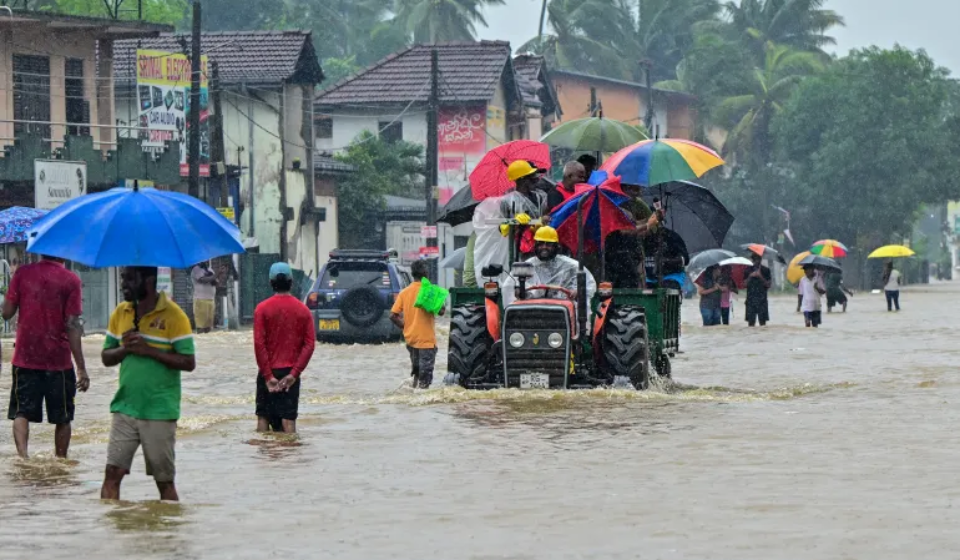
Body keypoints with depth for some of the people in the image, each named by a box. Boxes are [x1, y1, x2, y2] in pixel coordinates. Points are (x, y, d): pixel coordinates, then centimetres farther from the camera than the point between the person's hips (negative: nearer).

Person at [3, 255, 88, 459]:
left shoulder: (23, 273, -3)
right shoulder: (70, 280, -8)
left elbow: (7, 313, 0)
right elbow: (72, 327, -12)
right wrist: (81, 368, -10)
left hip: (25, 358, 1)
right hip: (58, 360, -1)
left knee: (22, 412, 3)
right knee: (62, 418, 13)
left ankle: (22, 455, -18)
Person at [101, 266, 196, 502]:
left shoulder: (173, 315, -7)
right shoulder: (120, 313, 10)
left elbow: (188, 363, -11)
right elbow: (106, 357, 12)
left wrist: (149, 350, -19)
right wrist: (125, 349, -9)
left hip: (159, 412, -4)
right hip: (125, 409, 4)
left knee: (164, 481, 5)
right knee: (112, 473, -4)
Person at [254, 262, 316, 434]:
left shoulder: (262, 309, -5)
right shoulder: (303, 310, 2)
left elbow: (259, 344, -12)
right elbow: (310, 344, -5)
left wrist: (267, 375, -10)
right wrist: (294, 373, -8)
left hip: (268, 373, -1)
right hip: (291, 373, 1)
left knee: (263, 416, 9)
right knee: (288, 418, 0)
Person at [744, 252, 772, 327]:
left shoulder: (765, 270, 4)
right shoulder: (749, 270, 9)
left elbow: (768, 284, -1)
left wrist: (760, 276, -14)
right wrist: (750, 276, -8)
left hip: (762, 299, -1)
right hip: (751, 298, 1)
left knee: (762, 322, -5)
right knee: (751, 321, -2)